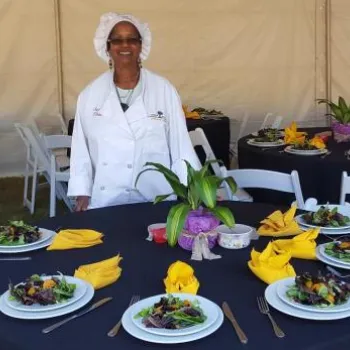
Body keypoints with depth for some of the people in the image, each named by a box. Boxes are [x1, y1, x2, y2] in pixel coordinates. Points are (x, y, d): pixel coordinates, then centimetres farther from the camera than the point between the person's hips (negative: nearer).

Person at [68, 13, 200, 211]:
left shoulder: (164, 90, -2)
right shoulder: (90, 94, 2)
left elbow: (181, 147, -3)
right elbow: (81, 149, 5)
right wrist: (82, 193, 1)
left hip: (156, 201, -1)